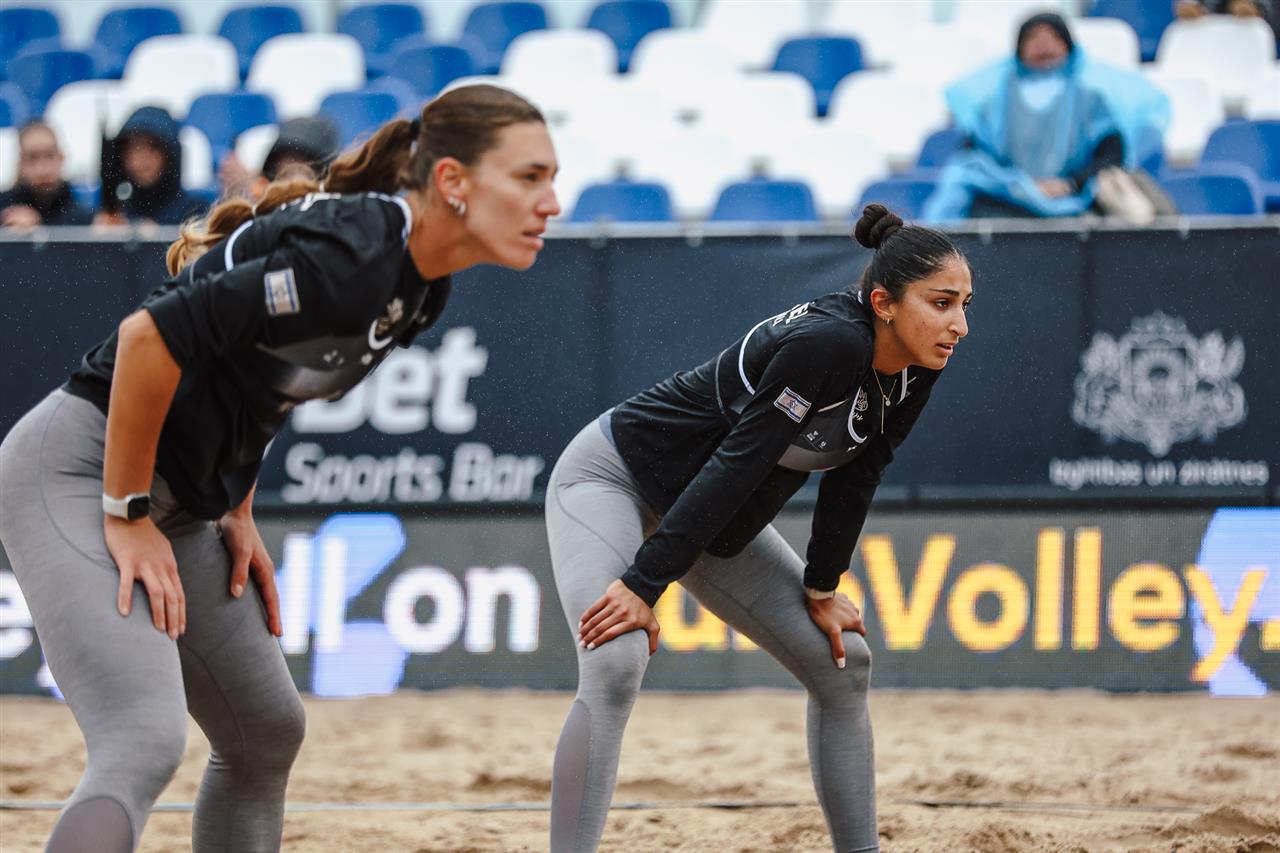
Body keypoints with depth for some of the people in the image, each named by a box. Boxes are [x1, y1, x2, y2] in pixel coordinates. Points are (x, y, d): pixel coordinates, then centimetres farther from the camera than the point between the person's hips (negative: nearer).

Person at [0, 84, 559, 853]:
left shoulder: (419, 286, 6)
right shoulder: (349, 256, -24)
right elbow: (151, 337, -25)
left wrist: (238, 512, 14)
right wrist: (127, 515, -19)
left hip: (179, 500, 10)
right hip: (78, 472, -10)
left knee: (266, 734, 17)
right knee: (145, 745, -25)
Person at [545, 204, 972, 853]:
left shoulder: (914, 372, -8)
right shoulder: (829, 343, -33)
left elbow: (854, 480, 4)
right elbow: (735, 465, -32)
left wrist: (821, 591, 7)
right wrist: (644, 584, -30)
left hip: (715, 522, 9)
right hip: (611, 477, -9)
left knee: (843, 661, 8)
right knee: (615, 665, -30)